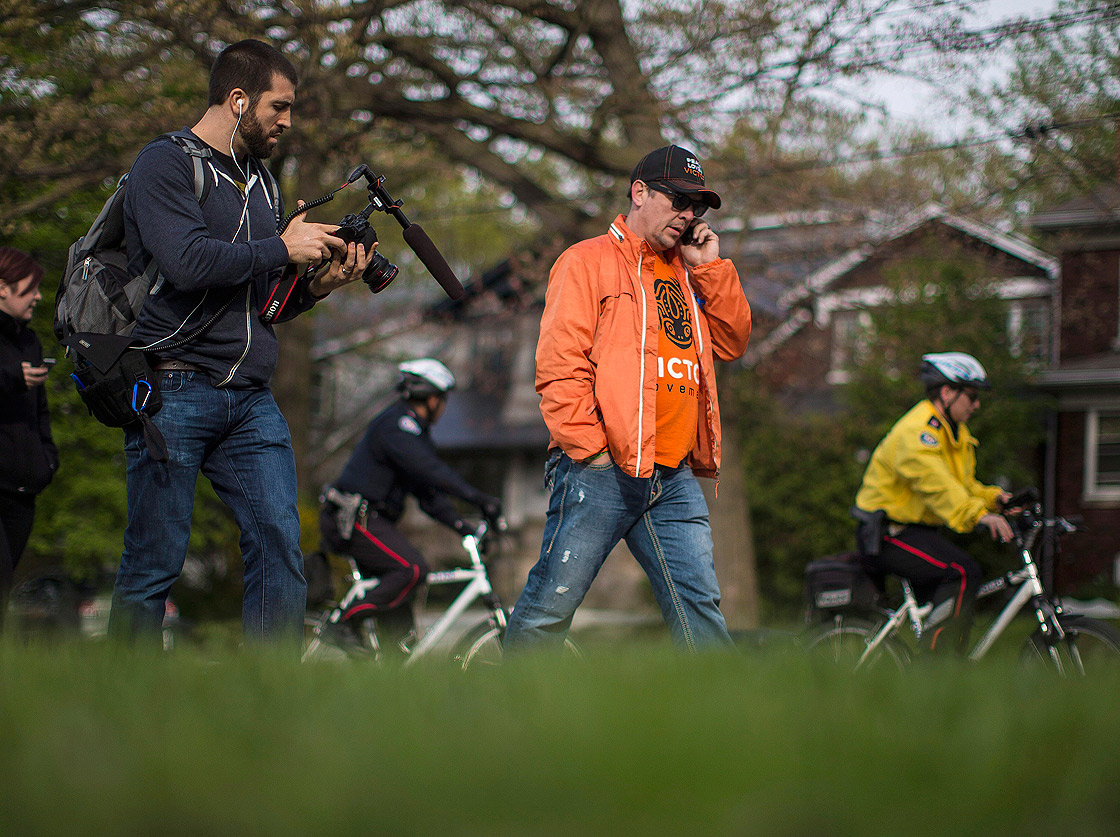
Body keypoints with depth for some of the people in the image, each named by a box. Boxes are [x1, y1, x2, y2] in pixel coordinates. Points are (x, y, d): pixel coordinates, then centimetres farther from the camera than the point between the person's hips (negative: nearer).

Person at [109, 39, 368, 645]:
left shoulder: (259, 180, 20)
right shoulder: (167, 163, -4)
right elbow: (187, 264, -21)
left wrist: (317, 284, 4)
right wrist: (282, 249, -11)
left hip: (252, 401, 7)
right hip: (174, 393, -7)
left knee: (280, 548, -4)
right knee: (154, 564, -3)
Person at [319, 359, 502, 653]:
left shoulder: (412, 429, 20)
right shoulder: (396, 424, -13)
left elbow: (427, 491, 18)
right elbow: (431, 471, -25)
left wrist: (462, 526, 5)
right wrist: (479, 499, -30)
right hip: (352, 518, -11)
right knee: (412, 569, -24)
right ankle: (343, 625, -20)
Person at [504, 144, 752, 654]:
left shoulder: (689, 273, 24)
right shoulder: (589, 261, 2)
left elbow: (732, 343, 18)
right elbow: (558, 363, -6)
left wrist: (710, 269, 9)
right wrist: (590, 446, -13)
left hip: (674, 479, 6)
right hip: (601, 472, -6)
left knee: (698, 603, 0)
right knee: (552, 603, -5)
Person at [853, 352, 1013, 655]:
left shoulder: (957, 432, 15)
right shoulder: (917, 431, -19)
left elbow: (963, 485, 16)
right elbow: (934, 482, -35)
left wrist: (994, 497, -4)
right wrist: (977, 514, -48)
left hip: (916, 531, 10)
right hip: (888, 533, -10)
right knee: (963, 572, -26)